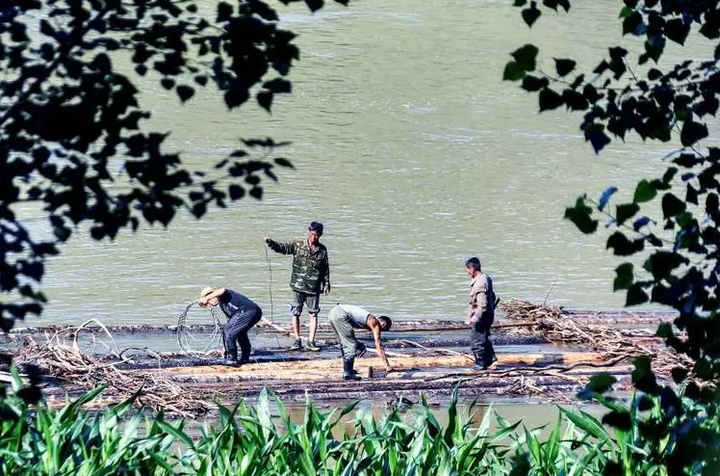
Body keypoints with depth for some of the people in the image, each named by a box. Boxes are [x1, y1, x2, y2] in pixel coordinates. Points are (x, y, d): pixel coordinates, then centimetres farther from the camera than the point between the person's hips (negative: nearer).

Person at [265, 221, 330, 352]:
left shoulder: (322, 250, 5)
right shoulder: (298, 245, 0)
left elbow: (326, 269, 12)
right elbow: (282, 248, -8)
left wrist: (326, 284, 11)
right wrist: (271, 243, -25)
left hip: (314, 288, 1)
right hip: (298, 286, -1)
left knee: (313, 314, 2)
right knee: (295, 313, 1)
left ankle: (311, 341, 8)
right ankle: (297, 340, 9)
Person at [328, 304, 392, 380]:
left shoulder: (371, 321, 27)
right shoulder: (375, 323, 3)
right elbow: (379, 347, 1)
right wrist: (387, 365, 5)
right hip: (341, 315, -9)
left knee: (344, 344, 22)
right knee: (352, 345, -4)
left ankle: (347, 369, 29)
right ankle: (347, 373, -5)